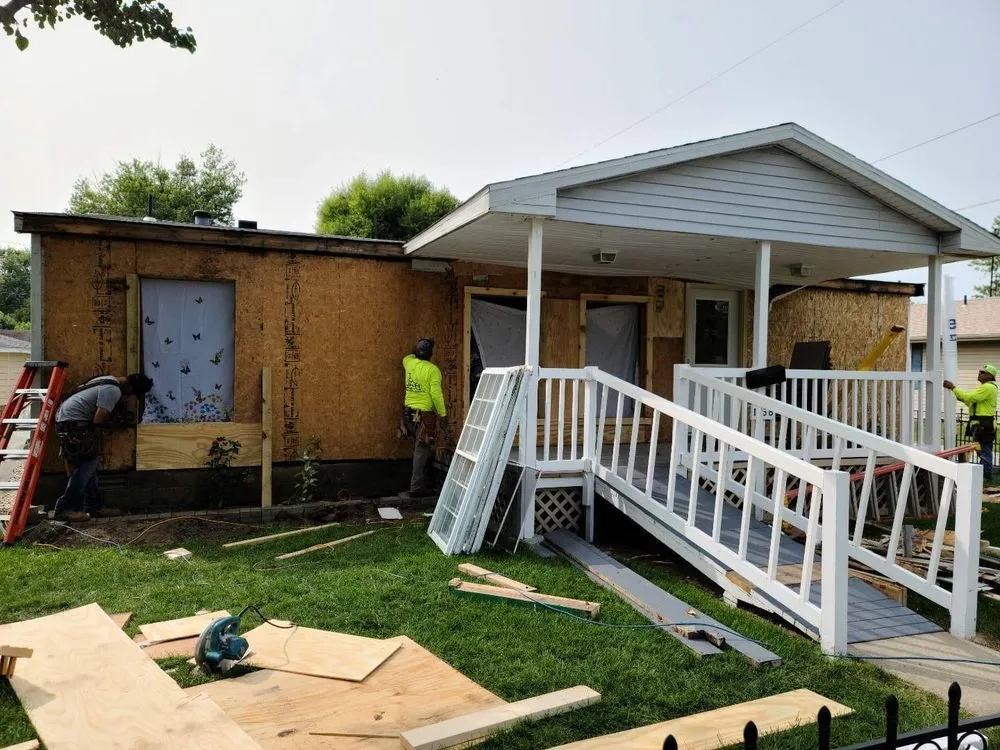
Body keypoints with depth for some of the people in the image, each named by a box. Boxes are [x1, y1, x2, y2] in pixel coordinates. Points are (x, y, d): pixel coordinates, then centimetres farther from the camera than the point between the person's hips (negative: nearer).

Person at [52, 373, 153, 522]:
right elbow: (99, 420, -22)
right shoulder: (113, 391, -19)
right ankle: (64, 509, -5)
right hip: (73, 422, -11)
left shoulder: (110, 380, 11)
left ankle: (94, 506, 16)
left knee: (89, 464, 12)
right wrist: (110, 423, -1)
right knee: (86, 464, -8)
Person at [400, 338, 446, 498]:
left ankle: (420, 483, 28)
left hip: (409, 412, 7)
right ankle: (417, 488, -3)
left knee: (420, 448, 21)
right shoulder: (432, 370, -14)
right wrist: (442, 412, -7)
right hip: (424, 415, -7)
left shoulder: (409, 363, 5)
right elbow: (436, 394, -18)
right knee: (421, 450, -4)